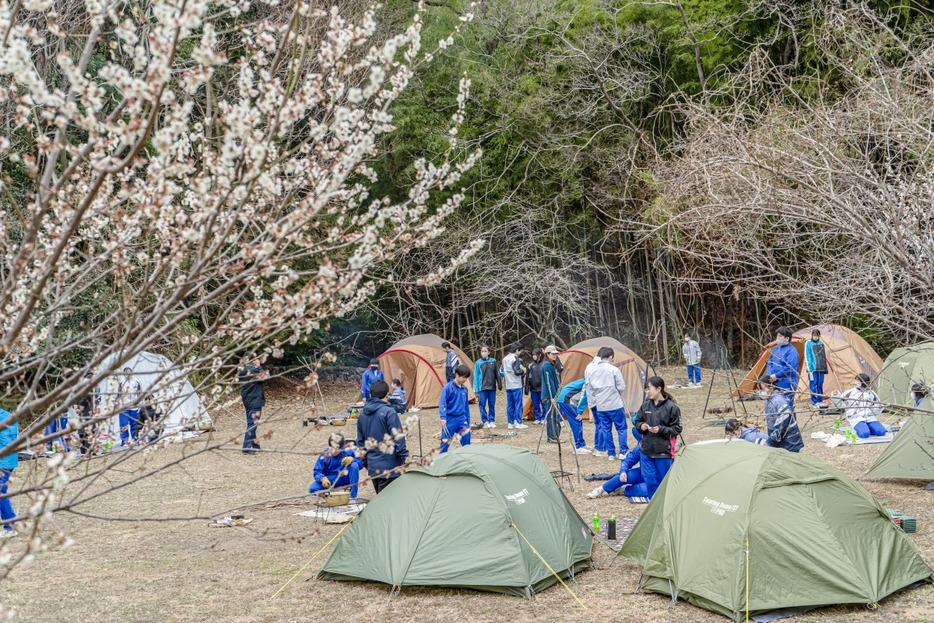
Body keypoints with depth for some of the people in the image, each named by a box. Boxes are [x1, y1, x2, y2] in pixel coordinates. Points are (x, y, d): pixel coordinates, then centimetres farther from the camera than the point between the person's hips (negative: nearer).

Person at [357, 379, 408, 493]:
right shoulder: (389, 412, -13)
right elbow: (398, 438, -15)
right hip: (389, 467, -7)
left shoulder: (362, 414, 9)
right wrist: (405, 459, -6)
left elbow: (360, 442, 15)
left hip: (372, 468, 7)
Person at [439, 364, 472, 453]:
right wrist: (443, 418, -23)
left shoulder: (464, 389, 7)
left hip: (461, 418, 5)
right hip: (450, 419, -5)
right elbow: (442, 404, -14)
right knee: (446, 441, 2)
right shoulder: (448, 388, -12)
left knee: (466, 437, -2)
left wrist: (468, 420, 19)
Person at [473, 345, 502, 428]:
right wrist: (476, 390, -4)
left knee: (492, 405, 7)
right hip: (482, 388, -2)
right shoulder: (478, 363, -1)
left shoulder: (493, 361, 4)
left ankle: (492, 421, 16)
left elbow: (497, 374, 9)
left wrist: (499, 384, 6)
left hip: (492, 387, 2)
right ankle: (485, 422, 7)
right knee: (482, 405, -1)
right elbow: (476, 377, -1)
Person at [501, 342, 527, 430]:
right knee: (518, 404, -3)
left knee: (510, 405, 9)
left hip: (508, 386, 7)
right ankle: (518, 423, -3)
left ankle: (510, 423, 12)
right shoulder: (515, 359, -11)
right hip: (516, 386, -7)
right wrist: (523, 371, -1)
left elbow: (501, 372, 14)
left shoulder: (505, 359, 12)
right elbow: (517, 371, -18)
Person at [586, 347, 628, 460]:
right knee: (621, 428, 8)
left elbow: (589, 389, 7)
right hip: (615, 404, -4)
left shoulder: (591, 370, 3)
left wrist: (592, 402, 15)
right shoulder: (613, 369, -10)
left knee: (606, 429, 11)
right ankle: (623, 452, 4)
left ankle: (611, 453, 13)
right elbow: (622, 387, -8)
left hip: (601, 406, 4)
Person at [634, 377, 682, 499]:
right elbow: (637, 422, 14)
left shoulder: (671, 407, -10)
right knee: (650, 480, 7)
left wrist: (661, 429, -18)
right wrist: (641, 426, -8)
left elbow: (677, 429, -6)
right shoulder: (645, 406, 2)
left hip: (664, 452, -4)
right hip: (646, 451, 4)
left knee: (664, 480, 8)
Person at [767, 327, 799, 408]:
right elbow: (769, 363, 15)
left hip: (786, 385, -8)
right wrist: (770, 376, -2)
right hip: (775, 384, 8)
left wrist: (776, 376, -16)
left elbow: (789, 367, -19)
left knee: (787, 406, -5)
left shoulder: (791, 351, -12)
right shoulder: (776, 349, 14)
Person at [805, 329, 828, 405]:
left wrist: (825, 367, 13)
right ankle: (814, 401, 0)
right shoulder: (808, 343, -2)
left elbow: (824, 356, 18)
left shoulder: (821, 343, 13)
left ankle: (820, 400, 14)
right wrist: (809, 368, -11)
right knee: (814, 385, -5)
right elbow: (807, 357, -5)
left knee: (820, 385, 8)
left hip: (821, 368, 5)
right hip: (813, 368, -5)